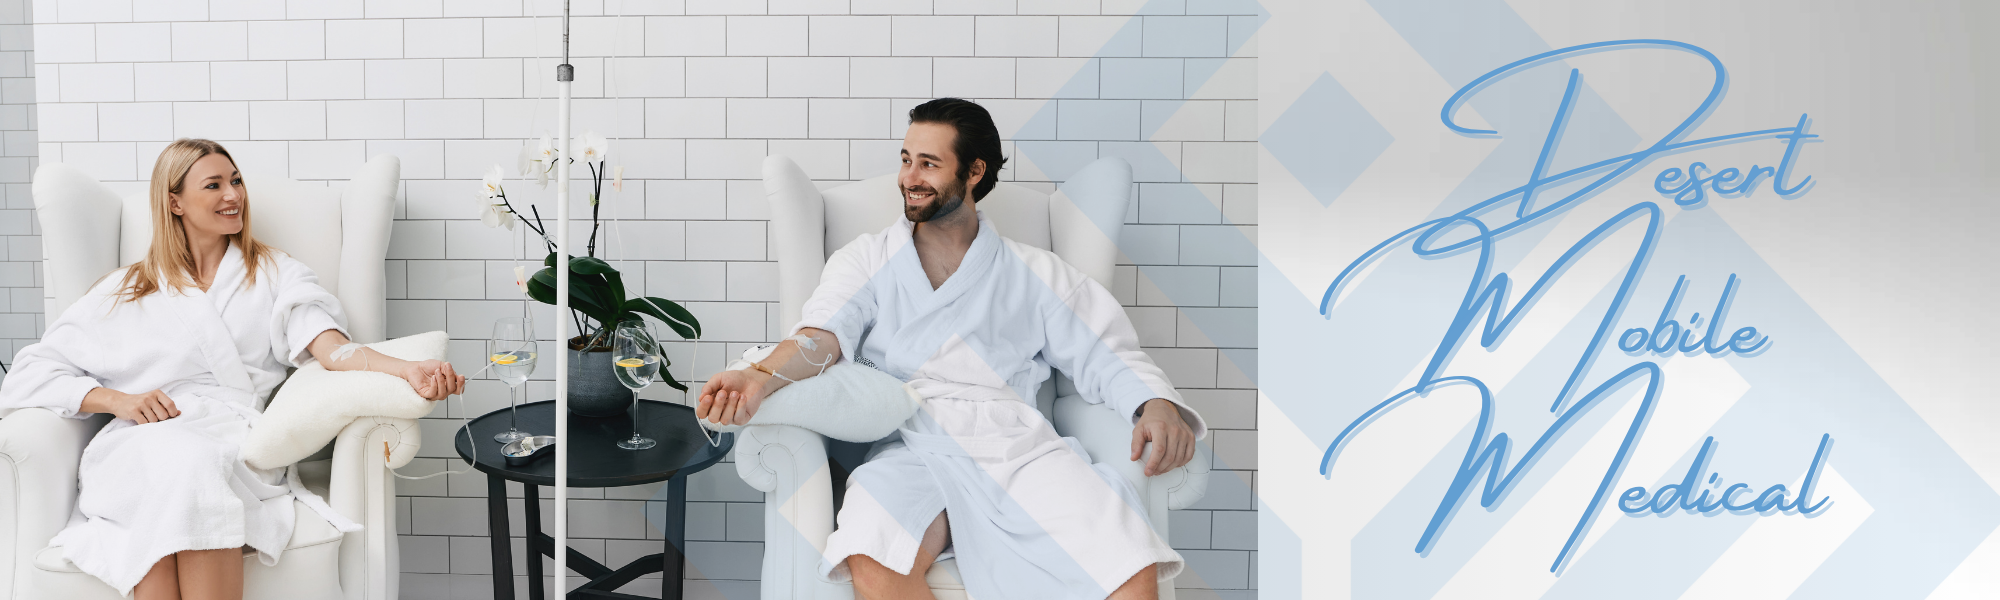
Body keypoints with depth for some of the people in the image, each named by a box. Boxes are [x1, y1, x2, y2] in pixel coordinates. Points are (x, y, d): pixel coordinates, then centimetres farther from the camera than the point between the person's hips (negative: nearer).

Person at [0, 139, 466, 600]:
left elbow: (328, 346, 3)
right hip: (135, 449, 1)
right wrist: (117, 399, -2)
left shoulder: (275, 274, 23)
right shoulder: (123, 292, 25)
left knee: (198, 465, -38)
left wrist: (408, 370, -18)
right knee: (173, 460, -37)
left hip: (235, 441, 0)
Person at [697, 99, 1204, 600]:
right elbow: (827, 333, 3)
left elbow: (1106, 356, 14)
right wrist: (763, 377, -19)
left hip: (1017, 443, 0)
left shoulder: (1034, 273, 19)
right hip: (911, 448, 0)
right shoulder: (869, 260, 20)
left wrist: (1158, 406, -8)